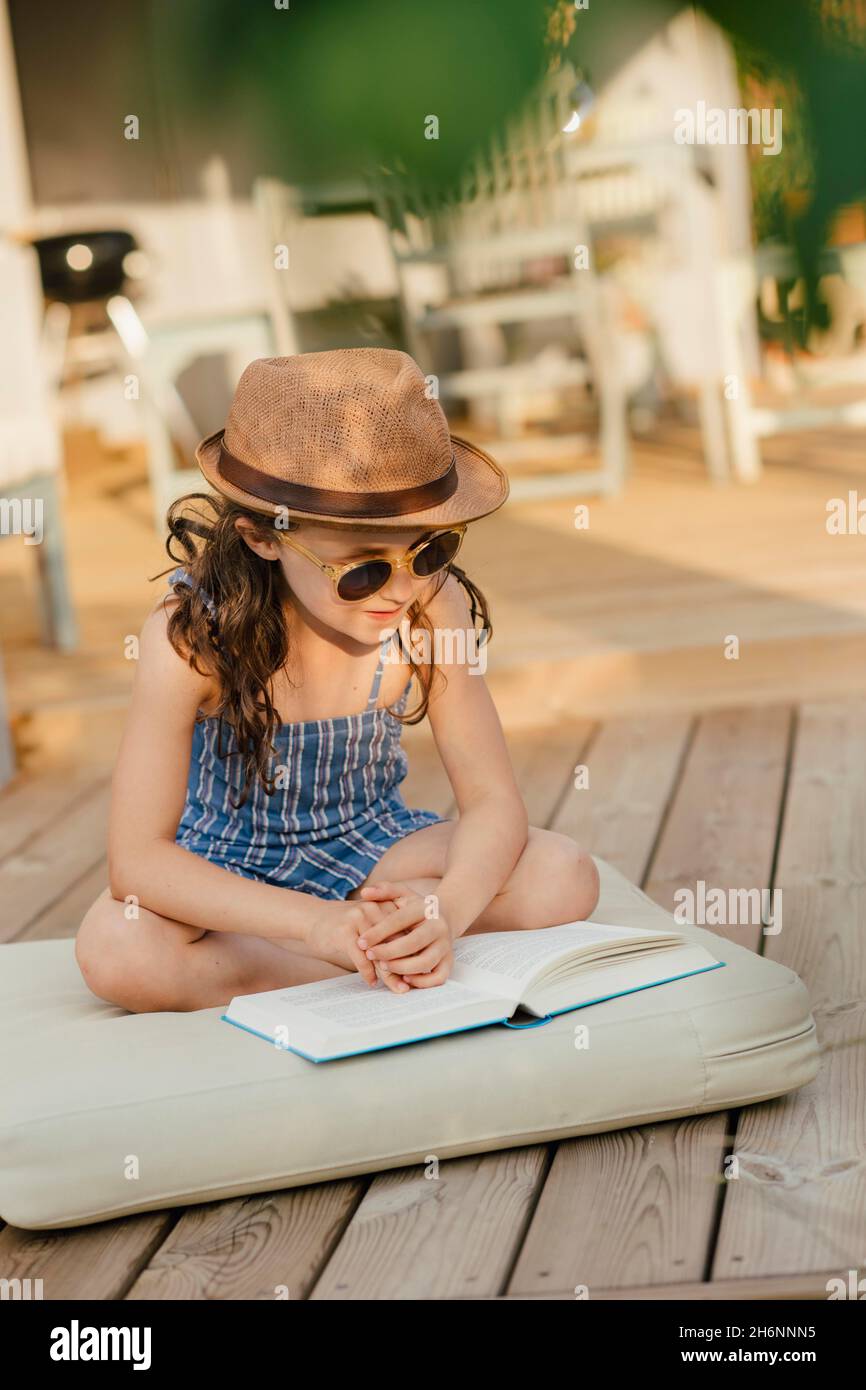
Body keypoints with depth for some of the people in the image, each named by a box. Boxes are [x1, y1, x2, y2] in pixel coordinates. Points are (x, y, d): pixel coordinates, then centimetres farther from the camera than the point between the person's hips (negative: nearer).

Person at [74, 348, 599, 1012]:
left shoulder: (433, 607, -19)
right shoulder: (191, 634, -27)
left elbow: (493, 799, -17)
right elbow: (137, 859, -29)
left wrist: (445, 912, -40)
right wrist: (319, 923, -42)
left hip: (367, 845, 1)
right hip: (226, 868, -1)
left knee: (564, 877, -22)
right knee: (116, 949, -35)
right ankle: (400, 959, -20)